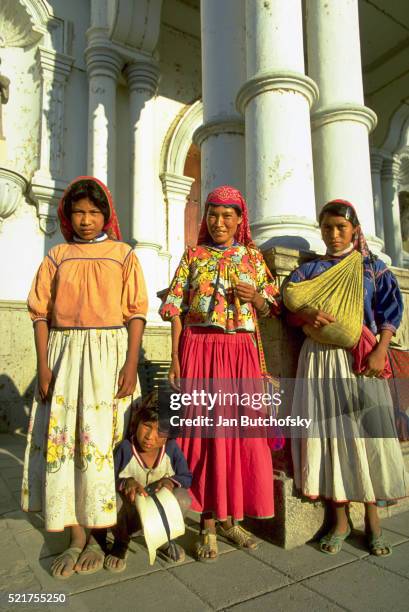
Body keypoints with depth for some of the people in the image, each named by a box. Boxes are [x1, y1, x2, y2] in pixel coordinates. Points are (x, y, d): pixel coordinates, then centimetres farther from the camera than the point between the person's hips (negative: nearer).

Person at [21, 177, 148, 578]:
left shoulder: (122, 255, 5)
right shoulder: (57, 257, 11)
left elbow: (136, 312, 0)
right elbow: (41, 312, 7)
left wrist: (131, 364, -10)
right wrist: (43, 364, -3)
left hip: (110, 352, -2)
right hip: (64, 352, 2)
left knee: (103, 439, 1)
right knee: (63, 439, 2)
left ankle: (98, 534, 17)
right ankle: (77, 538, 17)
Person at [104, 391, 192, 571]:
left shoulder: (172, 449, -15)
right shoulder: (125, 449, -22)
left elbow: (186, 477, -4)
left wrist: (171, 481, -25)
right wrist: (126, 482, -36)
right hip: (127, 515, -1)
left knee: (183, 499, -27)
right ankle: (121, 542, 1)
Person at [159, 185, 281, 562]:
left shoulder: (253, 257, 11)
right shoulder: (193, 255, 7)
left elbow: (270, 308, 12)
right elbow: (176, 309, 2)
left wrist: (256, 297, -10)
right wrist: (175, 358, -5)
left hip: (241, 352, 2)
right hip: (199, 349, -1)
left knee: (242, 431, 3)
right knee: (204, 431, 0)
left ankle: (229, 517, 22)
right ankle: (208, 524, 14)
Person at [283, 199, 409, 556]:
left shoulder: (373, 268, 10)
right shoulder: (310, 269, 13)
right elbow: (289, 294, 0)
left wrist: (380, 351, -10)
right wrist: (307, 312, -21)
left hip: (361, 361, 0)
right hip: (320, 358, 1)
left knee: (367, 433, 0)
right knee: (329, 433, 1)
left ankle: (372, 517, 17)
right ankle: (340, 519, 14)